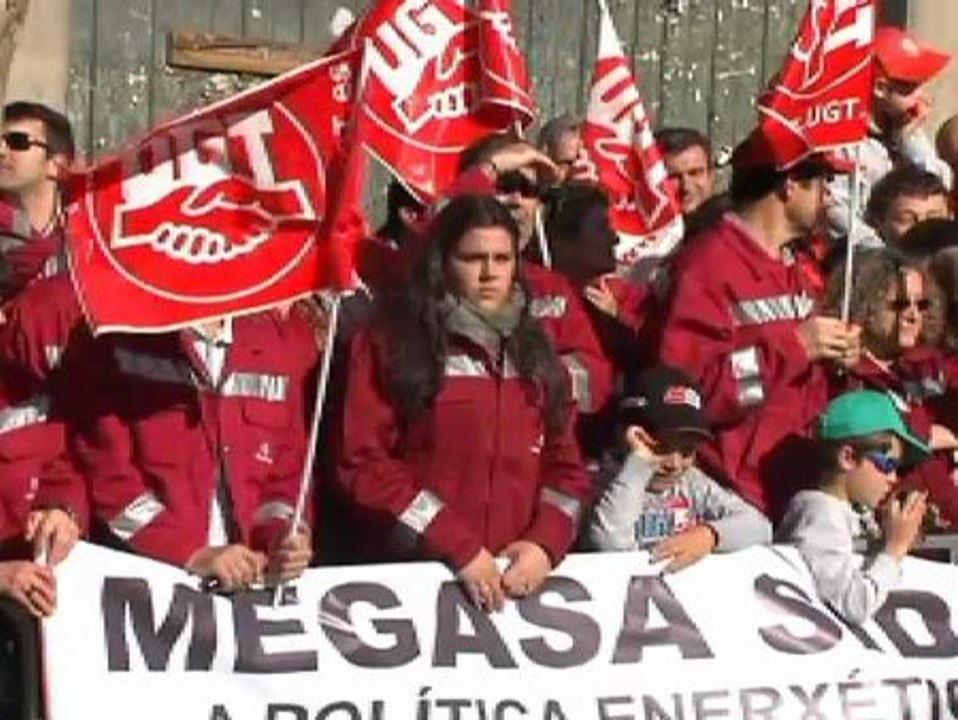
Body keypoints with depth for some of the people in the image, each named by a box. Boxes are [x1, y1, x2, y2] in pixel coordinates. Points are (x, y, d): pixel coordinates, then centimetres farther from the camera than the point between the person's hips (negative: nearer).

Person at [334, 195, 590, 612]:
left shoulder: (532, 350, 14)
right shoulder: (390, 344, 0)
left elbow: (564, 463, 13)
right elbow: (363, 463, -6)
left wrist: (546, 542, -4)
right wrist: (459, 547, -11)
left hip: (518, 575, 3)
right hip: (413, 570, -3)